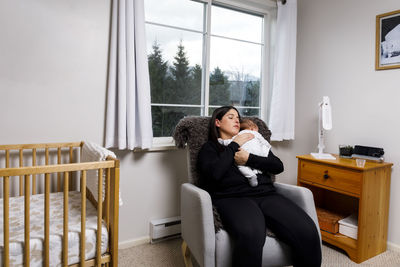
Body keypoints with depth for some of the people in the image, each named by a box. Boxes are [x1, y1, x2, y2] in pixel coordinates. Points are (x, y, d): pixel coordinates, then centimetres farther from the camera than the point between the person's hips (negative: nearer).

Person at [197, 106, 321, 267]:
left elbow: (278, 166, 16)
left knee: (308, 231, -23)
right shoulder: (210, 147, 16)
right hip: (232, 197, -4)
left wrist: (249, 159, 1)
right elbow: (215, 172, -6)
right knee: (251, 235, -38)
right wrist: (234, 145, 3)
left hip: (266, 193, 4)